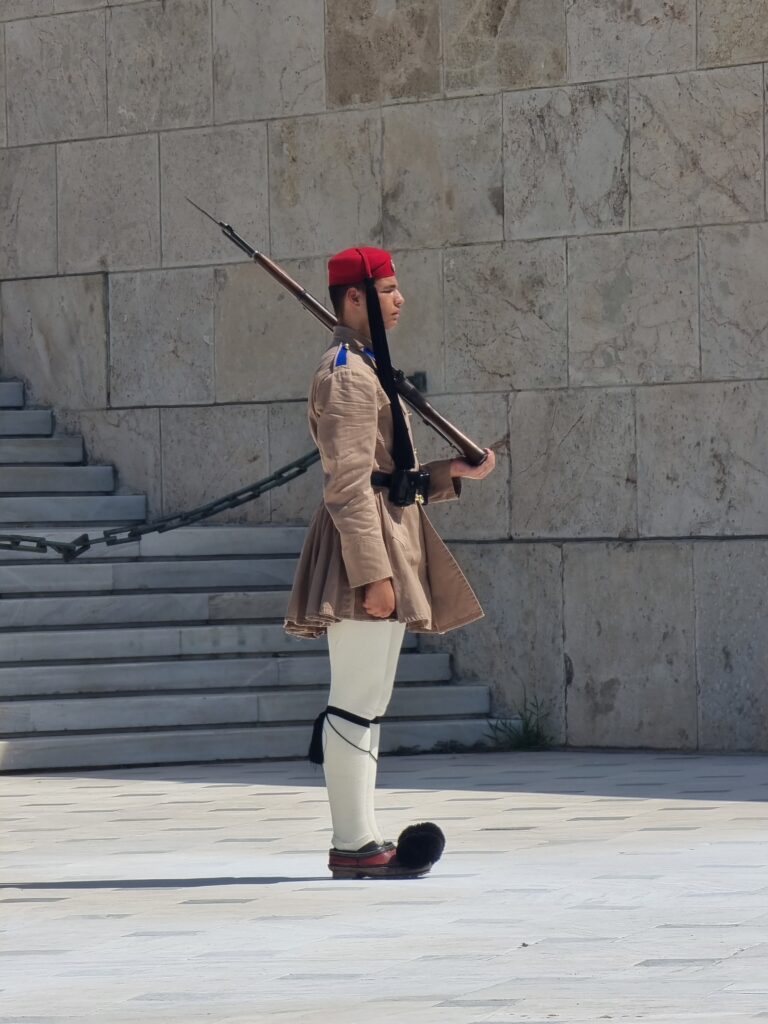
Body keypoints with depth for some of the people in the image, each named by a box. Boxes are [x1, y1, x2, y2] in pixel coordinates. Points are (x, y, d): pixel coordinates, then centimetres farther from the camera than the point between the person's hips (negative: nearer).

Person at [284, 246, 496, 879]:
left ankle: (362, 838, 14)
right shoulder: (348, 374, -12)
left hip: (390, 542, 11)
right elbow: (349, 484, -20)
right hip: (367, 543, -11)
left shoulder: (369, 368, 20)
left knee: (368, 703, 11)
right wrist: (372, 572, -24)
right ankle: (353, 845, -8)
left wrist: (454, 473, 12)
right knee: (357, 702, -9)